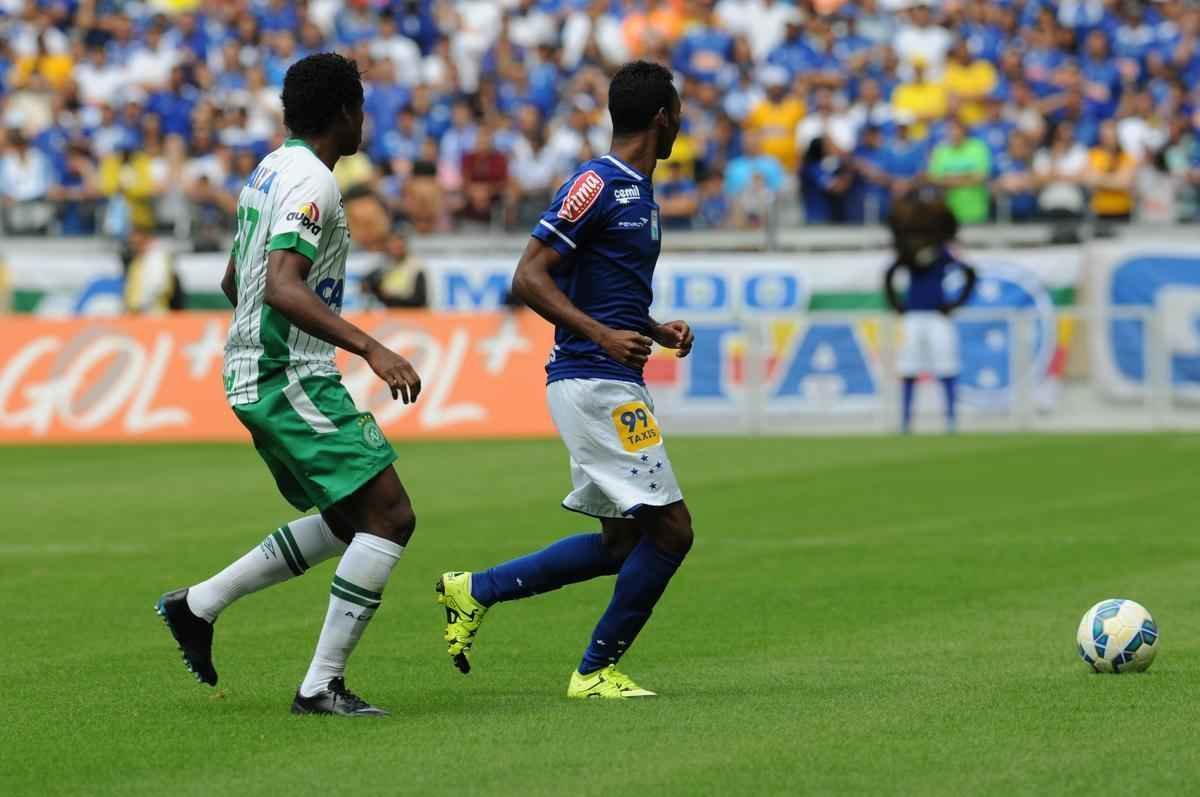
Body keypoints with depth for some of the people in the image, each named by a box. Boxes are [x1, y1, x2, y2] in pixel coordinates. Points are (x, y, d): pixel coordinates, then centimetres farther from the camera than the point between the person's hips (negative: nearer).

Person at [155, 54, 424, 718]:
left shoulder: (270, 171, 15)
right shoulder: (311, 182, -16)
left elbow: (234, 281, 26)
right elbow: (281, 286, -29)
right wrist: (372, 350, -34)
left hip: (256, 377, 10)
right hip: (292, 380, -10)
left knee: (348, 523, 18)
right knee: (389, 516, -10)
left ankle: (199, 605, 18)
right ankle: (321, 685, -11)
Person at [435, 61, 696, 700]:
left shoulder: (639, 191, 17)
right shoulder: (597, 184, -12)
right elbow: (529, 277, -17)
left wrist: (657, 331, 12)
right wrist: (603, 335, -26)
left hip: (616, 386, 10)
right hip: (595, 384, -10)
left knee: (623, 541, 11)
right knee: (669, 528, -9)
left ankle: (475, 590, 18)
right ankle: (597, 670, 0)